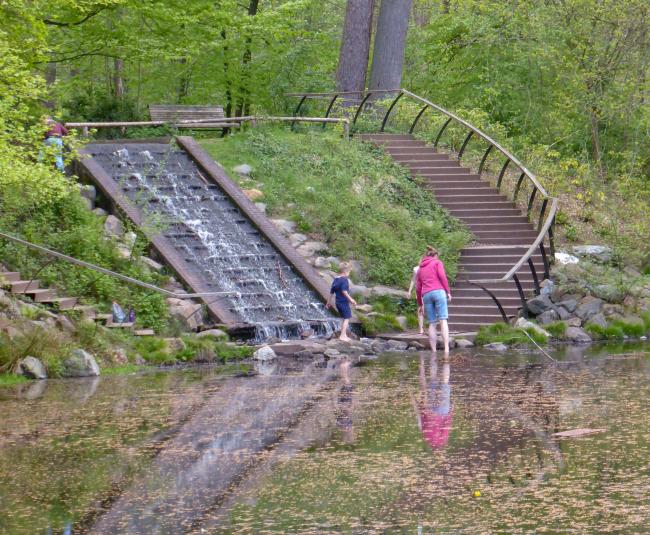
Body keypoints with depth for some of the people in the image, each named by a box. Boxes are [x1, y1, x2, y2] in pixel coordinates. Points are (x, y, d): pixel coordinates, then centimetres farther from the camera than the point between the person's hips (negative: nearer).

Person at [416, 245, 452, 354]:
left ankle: (433, 351, 0)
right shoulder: (437, 262, 12)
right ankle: (446, 348, -22)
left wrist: (420, 304, 27)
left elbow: (418, 288, 22)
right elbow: (442, 276, -6)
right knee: (443, 321, -9)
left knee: (432, 324, 6)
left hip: (426, 295, 4)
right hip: (438, 292, -4)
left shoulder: (420, 269, 25)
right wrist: (448, 292, -4)